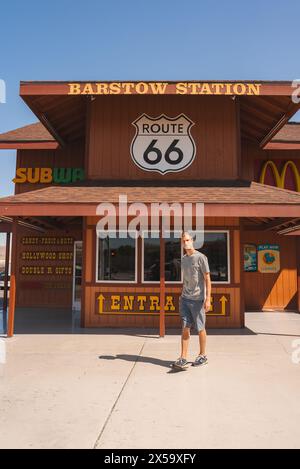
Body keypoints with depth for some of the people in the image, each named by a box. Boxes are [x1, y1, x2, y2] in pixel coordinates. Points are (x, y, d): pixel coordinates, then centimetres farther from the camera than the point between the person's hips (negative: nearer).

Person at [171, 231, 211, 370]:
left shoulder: (201, 257, -7)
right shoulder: (183, 259, 13)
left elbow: (207, 279, -9)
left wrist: (208, 299, -15)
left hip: (197, 299, -5)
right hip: (185, 299, 5)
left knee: (200, 328, 7)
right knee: (185, 327, 1)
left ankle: (202, 356, 23)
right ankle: (183, 358, 2)